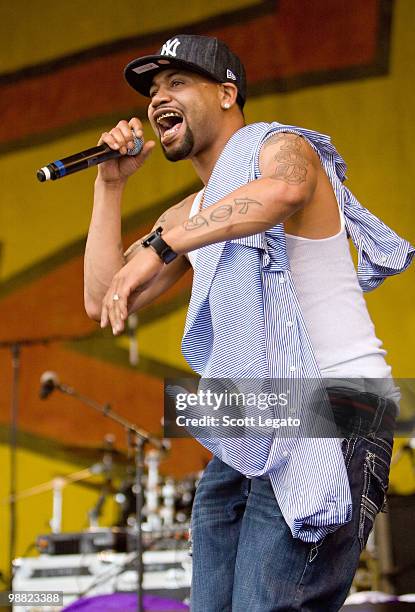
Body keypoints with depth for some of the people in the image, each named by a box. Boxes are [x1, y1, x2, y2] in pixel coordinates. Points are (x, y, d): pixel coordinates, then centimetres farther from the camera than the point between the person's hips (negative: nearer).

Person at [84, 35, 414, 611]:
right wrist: (111, 185, 12)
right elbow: (102, 302, 15)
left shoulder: (280, 146, -3)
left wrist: (159, 247, -34)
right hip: (248, 438, 9)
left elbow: (282, 191, -30)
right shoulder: (187, 216, 21)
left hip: (332, 411, -8)